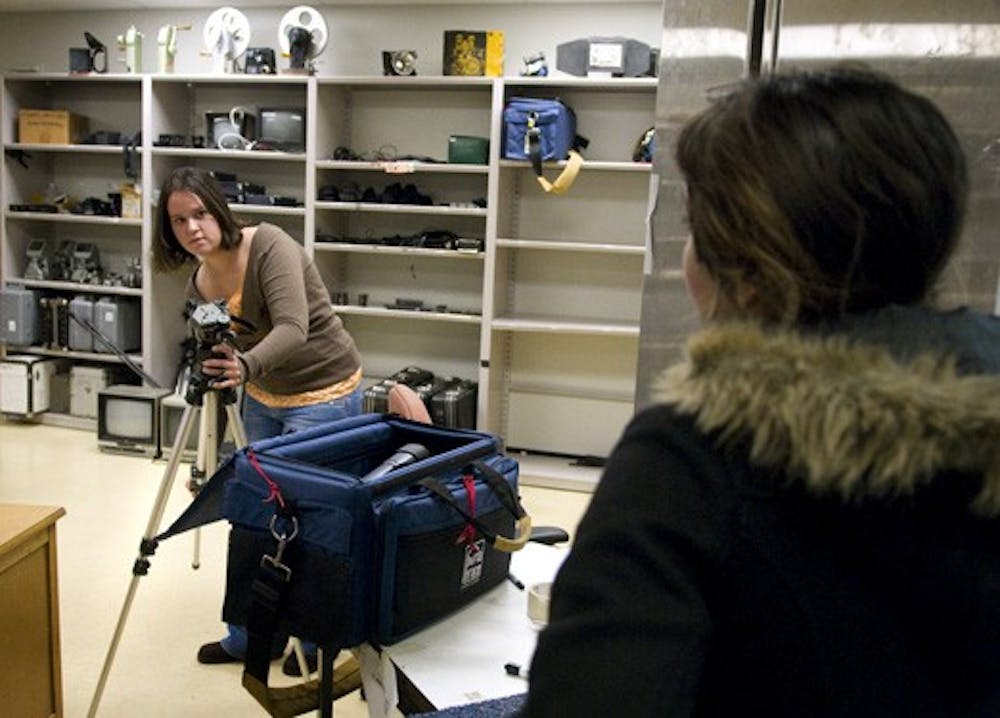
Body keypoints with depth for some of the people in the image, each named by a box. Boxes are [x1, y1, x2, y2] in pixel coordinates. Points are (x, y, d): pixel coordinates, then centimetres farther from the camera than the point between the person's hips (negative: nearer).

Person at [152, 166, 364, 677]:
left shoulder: (269, 246, -21)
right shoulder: (199, 285, 0)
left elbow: (293, 329, -35)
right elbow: (211, 370, 6)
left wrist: (245, 366, -54)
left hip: (323, 393, -7)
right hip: (263, 395, 7)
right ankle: (252, 635, 29)